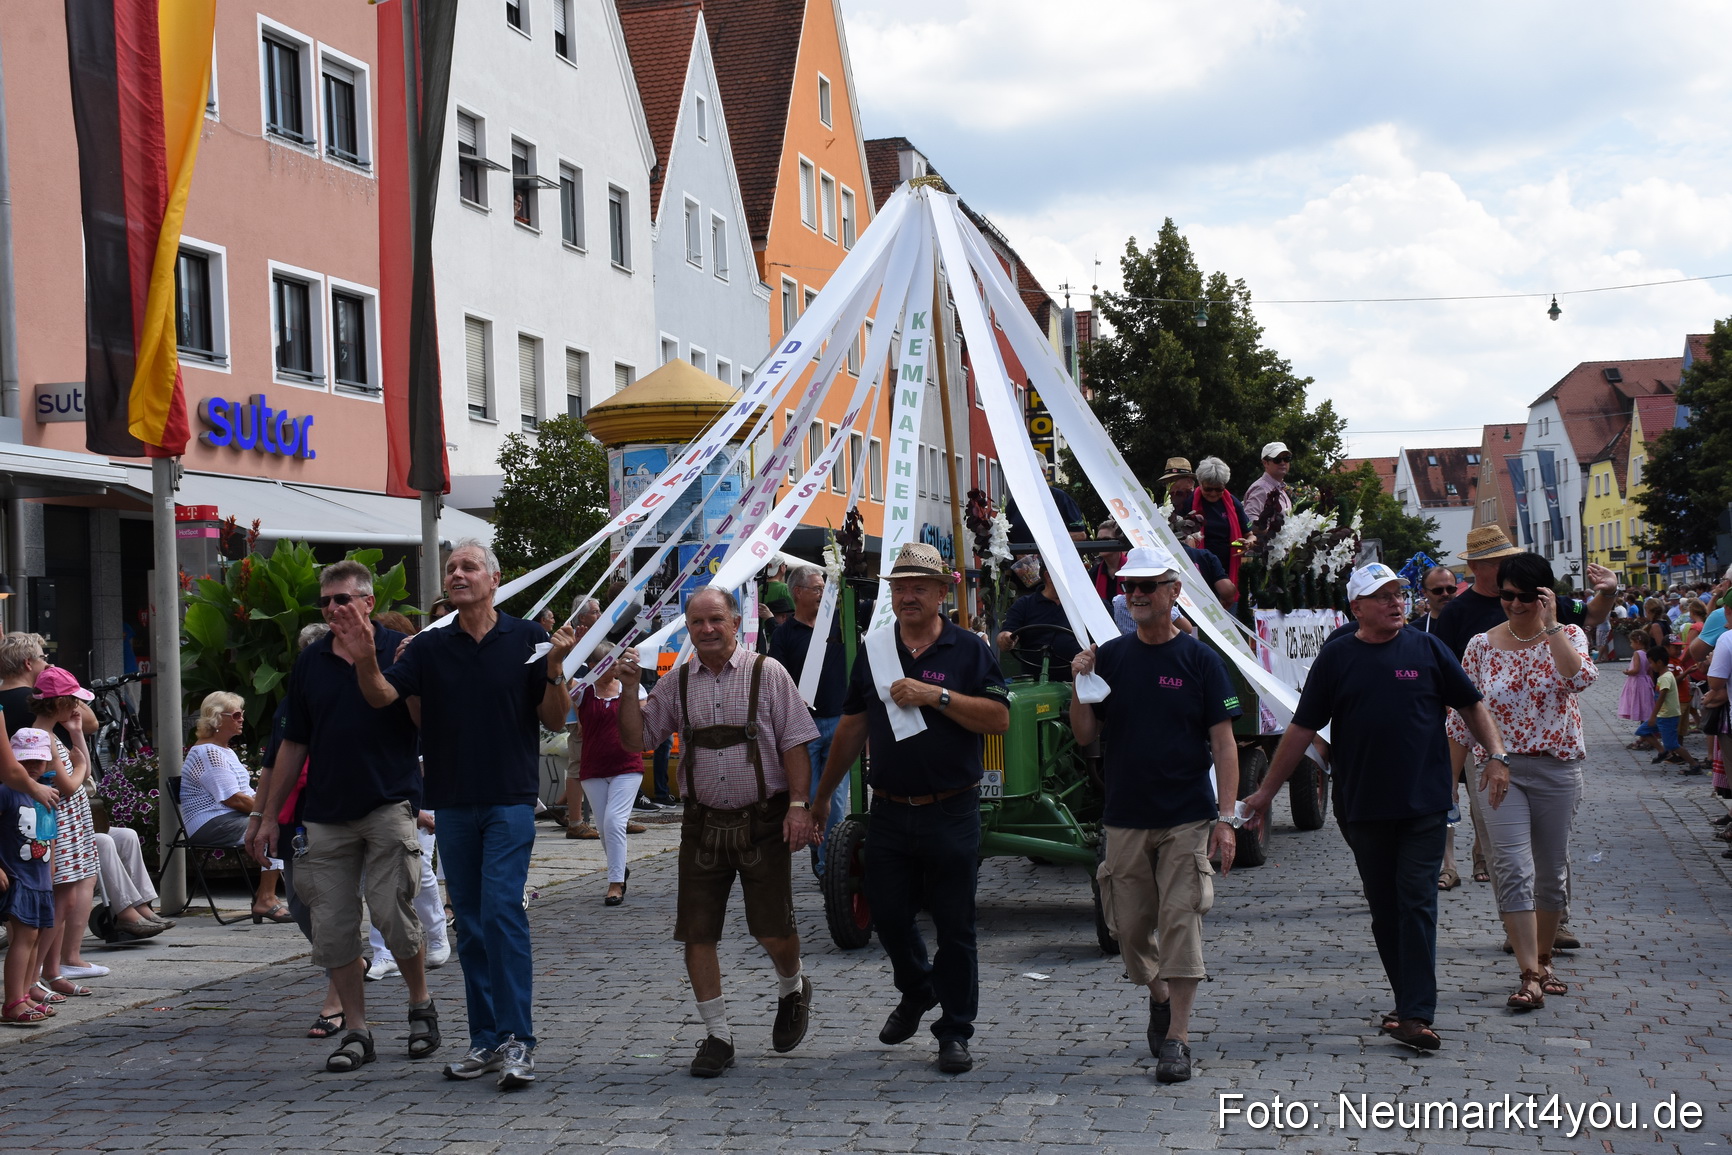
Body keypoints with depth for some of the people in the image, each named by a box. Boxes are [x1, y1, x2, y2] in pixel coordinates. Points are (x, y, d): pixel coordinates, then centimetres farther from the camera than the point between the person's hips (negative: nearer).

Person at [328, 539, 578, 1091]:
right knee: (470, 921, 8)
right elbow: (382, 696, -6)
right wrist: (365, 660, -26)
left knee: (501, 909, -14)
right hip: (452, 802, 4)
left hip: (510, 800, -4)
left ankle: (517, 1040, -12)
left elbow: (553, 721, 2)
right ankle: (486, 1040, 15)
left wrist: (555, 669, -16)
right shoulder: (430, 646, 7)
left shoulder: (526, 639, 1)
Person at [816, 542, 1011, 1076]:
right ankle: (917, 991, 38)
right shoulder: (874, 652, 9)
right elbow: (851, 730, 14)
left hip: (951, 812, -4)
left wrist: (937, 695, -20)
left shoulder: (968, 650, -2)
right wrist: (821, 796, 15)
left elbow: (999, 718, -12)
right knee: (888, 914, 9)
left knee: (954, 926, 2)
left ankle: (955, 1032, 13)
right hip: (889, 812, 4)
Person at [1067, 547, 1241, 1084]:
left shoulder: (1199, 659, -3)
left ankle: (1177, 1038, -3)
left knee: (1181, 921, -8)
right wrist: (1080, 686, -12)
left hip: (1187, 817, -3)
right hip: (1125, 817, 3)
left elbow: (1223, 742, -4)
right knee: (1130, 924, 8)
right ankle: (1159, 997, 35)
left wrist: (1226, 816, -12)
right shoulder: (1109, 657, 5)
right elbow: (1084, 735, 6)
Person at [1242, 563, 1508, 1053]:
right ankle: (1412, 1005, 19)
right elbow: (1303, 728, 6)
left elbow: (1471, 705, 11)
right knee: (1384, 910, 8)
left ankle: (1415, 1016, -9)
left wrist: (1497, 754, -3)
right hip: (1363, 807, 1)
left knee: (1417, 903, -6)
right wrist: (1267, 790, 6)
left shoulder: (1427, 649, 3)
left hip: (1424, 804, -1)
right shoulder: (1336, 658, 3)